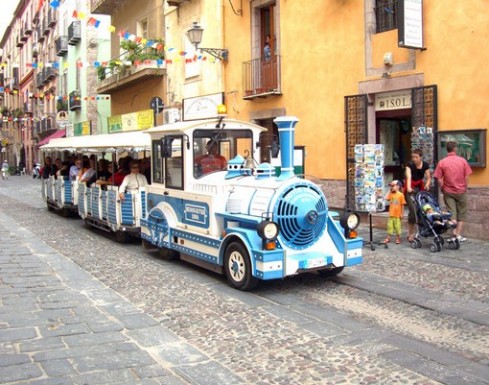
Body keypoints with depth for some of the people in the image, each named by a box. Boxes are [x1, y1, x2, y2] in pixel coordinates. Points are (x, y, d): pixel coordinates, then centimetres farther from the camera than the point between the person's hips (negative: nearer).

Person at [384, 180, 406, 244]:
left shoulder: (401, 195, -9)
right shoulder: (391, 194, 5)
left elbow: (402, 205, -6)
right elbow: (386, 198, -7)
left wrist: (402, 213, -7)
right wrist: (389, 191, 0)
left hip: (397, 215, -4)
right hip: (391, 214, 4)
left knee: (397, 226, 5)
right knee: (390, 225, 9)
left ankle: (398, 238, 19)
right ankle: (388, 238, 18)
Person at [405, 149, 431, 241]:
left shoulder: (425, 165, -3)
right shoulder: (410, 165, -14)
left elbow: (428, 177, -1)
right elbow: (408, 176, -29)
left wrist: (427, 185, -23)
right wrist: (408, 187, -46)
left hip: (420, 187, 4)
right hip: (411, 189, -4)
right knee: (413, 210, -14)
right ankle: (410, 234, -6)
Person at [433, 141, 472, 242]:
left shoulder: (442, 162, -8)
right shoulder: (463, 160, -5)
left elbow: (439, 179, -9)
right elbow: (466, 177, -2)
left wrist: (443, 189, 7)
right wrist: (465, 188, 13)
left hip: (448, 192, 0)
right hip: (461, 191, 0)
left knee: (452, 213, 7)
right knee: (461, 214, 12)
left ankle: (455, 232, -6)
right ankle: (458, 235, 13)